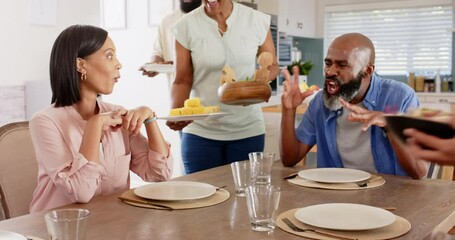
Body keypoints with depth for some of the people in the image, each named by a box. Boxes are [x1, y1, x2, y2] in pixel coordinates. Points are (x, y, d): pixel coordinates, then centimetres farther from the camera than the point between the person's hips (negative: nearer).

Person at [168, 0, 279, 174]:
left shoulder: (257, 21, -3)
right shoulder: (186, 26, -5)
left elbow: (272, 66, 8)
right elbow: (182, 81, -2)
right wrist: (176, 113, -20)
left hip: (247, 131, 1)